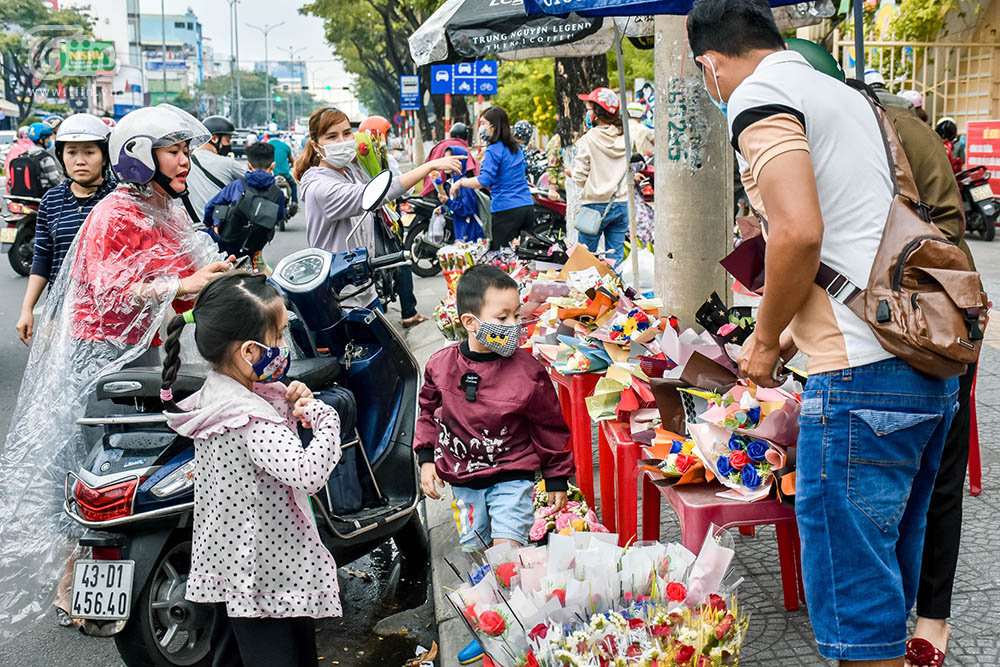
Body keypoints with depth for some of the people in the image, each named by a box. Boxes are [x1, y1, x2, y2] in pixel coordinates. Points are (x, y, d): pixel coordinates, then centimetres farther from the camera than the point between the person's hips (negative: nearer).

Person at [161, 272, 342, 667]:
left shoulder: (210, 394, 3)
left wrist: (292, 404, -2)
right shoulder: (250, 418, -27)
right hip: (265, 575, -10)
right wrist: (324, 415, -23)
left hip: (223, 567, 10)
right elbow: (310, 473, -39)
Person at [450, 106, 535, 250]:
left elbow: (483, 181, -20)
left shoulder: (493, 150, -9)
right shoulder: (517, 149, 16)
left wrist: (460, 182, -6)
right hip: (528, 206, 8)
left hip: (507, 210, -8)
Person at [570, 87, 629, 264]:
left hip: (595, 205, -5)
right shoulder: (625, 138, 3)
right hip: (621, 205, 5)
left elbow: (580, 178, -9)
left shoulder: (588, 140, -11)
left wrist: (570, 171, 11)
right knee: (616, 258, 8)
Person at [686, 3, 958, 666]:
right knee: (888, 574, 21)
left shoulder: (757, 94, -5)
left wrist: (764, 341, -5)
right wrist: (796, 330, 29)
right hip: (932, 367, 10)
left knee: (852, 594, 0)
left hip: (864, 375, -9)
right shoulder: (846, 94, 22)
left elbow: (799, 232, -19)